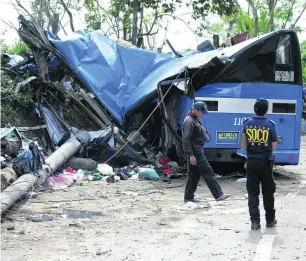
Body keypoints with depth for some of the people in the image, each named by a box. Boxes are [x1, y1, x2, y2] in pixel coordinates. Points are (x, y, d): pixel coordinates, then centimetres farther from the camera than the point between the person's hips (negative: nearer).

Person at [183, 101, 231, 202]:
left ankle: (188, 197, 17)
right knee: (208, 172, -9)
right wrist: (191, 155, -23)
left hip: (198, 151, 10)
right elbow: (186, 139, -21)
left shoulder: (195, 120, 16)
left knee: (194, 174, 12)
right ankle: (218, 195, -8)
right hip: (195, 152, -10)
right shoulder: (189, 121, -16)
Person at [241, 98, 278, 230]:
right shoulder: (270, 125, -6)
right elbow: (274, 147, -1)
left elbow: (243, 146, 0)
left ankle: (255, 221, 0)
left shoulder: (247, 124, -2)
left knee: (253, 192, 6)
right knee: (268, 192, 13)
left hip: (251, 162, 1)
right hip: (265, 162, -1)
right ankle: (270, 219, 22)